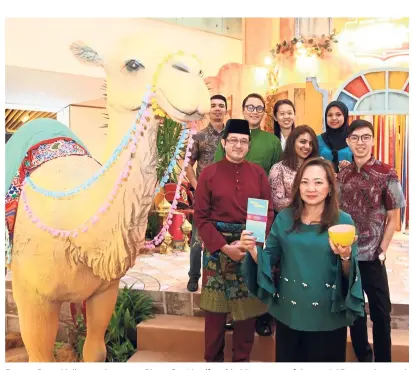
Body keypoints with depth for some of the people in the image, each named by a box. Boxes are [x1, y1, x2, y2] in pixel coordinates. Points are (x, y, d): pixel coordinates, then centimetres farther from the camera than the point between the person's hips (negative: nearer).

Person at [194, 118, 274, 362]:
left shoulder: (258, 173, 4)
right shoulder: (209, 173, -3)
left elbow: (269, 212, 2)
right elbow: (201, 216, -6)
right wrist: (224, 246, -14)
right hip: (217, 248, -1)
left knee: (248, 306, 10)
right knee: (215, 307, 9)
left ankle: (242, 359, 29)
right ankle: (213, 359, 28)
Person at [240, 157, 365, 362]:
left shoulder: (343, 221, -9)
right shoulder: (284, 218, -3)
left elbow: (349, 276, -7)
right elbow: (267, 259, 1)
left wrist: (346, 257, -28)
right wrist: (252, 248, -19)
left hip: (327, 317, -2)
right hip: (288, 313, 2)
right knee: (286, 360, 19)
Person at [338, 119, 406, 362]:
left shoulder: (387, 174, -7)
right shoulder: (342, 175, 3)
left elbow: (393, 218, -4)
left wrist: (381, 251, -7)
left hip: (372, 256, -3)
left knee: (380, 312, 8)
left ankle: (383, 360, 27)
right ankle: (362, 357, 35)